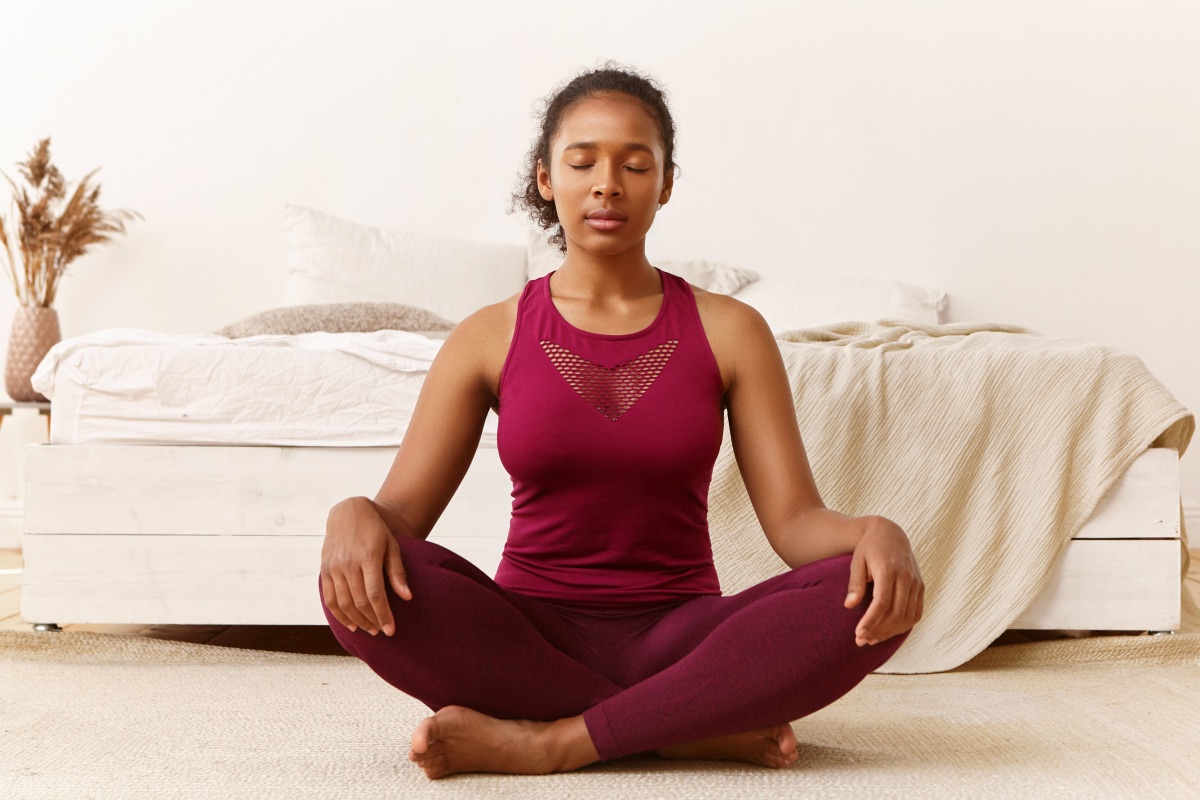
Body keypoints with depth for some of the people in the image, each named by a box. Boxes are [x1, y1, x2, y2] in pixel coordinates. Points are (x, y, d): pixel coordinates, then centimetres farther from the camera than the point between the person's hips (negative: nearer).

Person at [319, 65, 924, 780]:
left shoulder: (728, 330, 5)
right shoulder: (491, 337, 5)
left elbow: (796, 517, -3)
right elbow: (401, 511, -2)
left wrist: (875, 532, -26)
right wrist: (354, 515, -26)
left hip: (681, 636, 0)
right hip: (529, 636, 0)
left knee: (875, 595, -27)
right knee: (360, 583, -29)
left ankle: (552, 741, -25)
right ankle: (704, 731, -23)